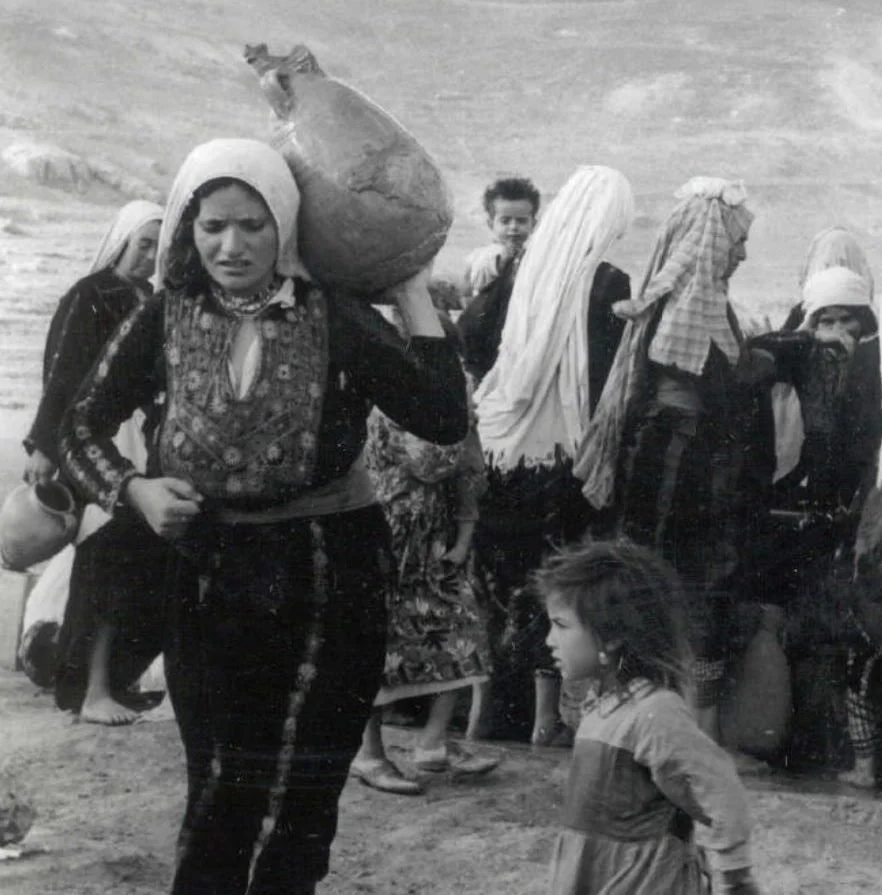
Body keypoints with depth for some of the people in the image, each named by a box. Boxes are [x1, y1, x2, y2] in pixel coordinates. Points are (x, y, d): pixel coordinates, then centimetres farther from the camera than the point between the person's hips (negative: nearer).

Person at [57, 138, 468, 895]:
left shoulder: (337, 321, -10)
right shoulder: (166, 321, -3)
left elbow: (445, 419, -17)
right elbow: (82, 427, 3)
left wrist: (413, 294, -14)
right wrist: (135, 490, -15)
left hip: (328, 572, -2)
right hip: (211, 572, 2)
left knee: (298, 802, 6)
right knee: (217, 793, 8)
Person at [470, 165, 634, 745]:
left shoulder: (527, 268, 1)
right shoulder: (607, 284, -11)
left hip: (504, 445, 4)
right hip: (563, 453, -4)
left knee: (501, 574, 13)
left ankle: (492, 705, 20)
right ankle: (545, 714, 10)